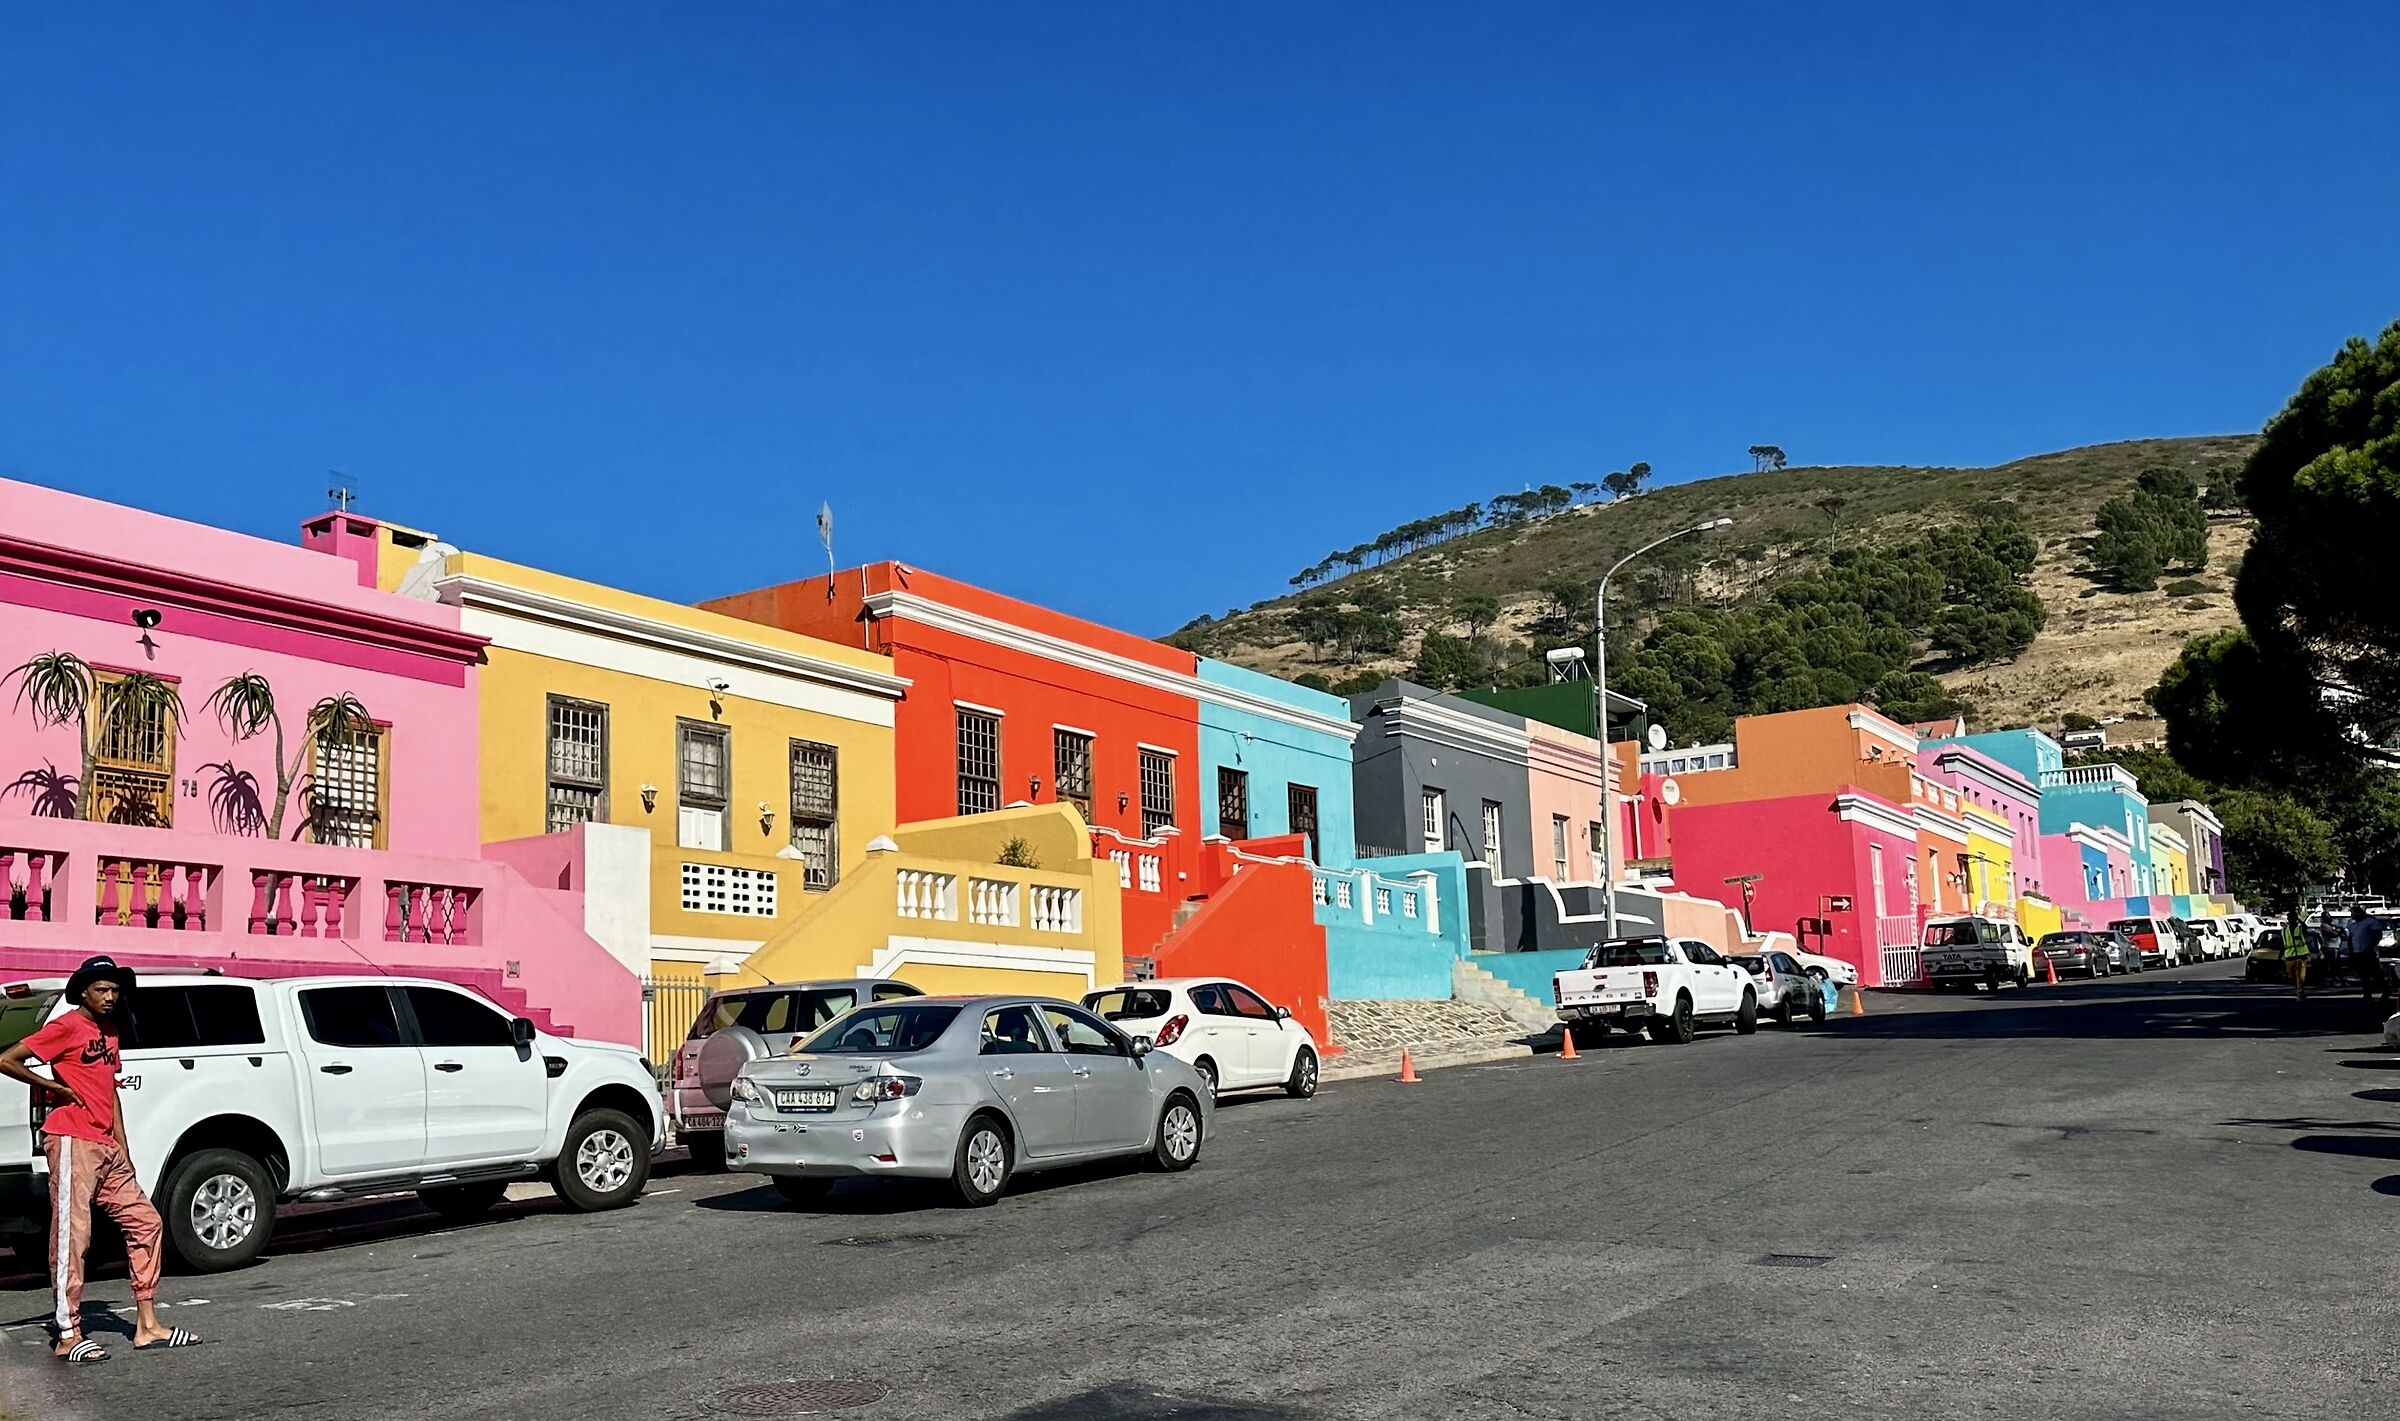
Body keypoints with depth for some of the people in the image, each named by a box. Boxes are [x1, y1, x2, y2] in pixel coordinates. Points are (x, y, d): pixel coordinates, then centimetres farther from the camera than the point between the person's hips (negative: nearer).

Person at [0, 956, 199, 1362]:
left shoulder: (109, 1033, 18)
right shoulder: (67, 1027, -6)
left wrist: (123, 1148, 16)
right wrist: (56, 1088, -9)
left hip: (107, 1148, 9)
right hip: (72, 1142, -9)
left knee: (144, 1222, 7)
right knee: (71, 1236, -7)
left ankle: (147, 1327, 11)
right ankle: (68, 1336, -2)